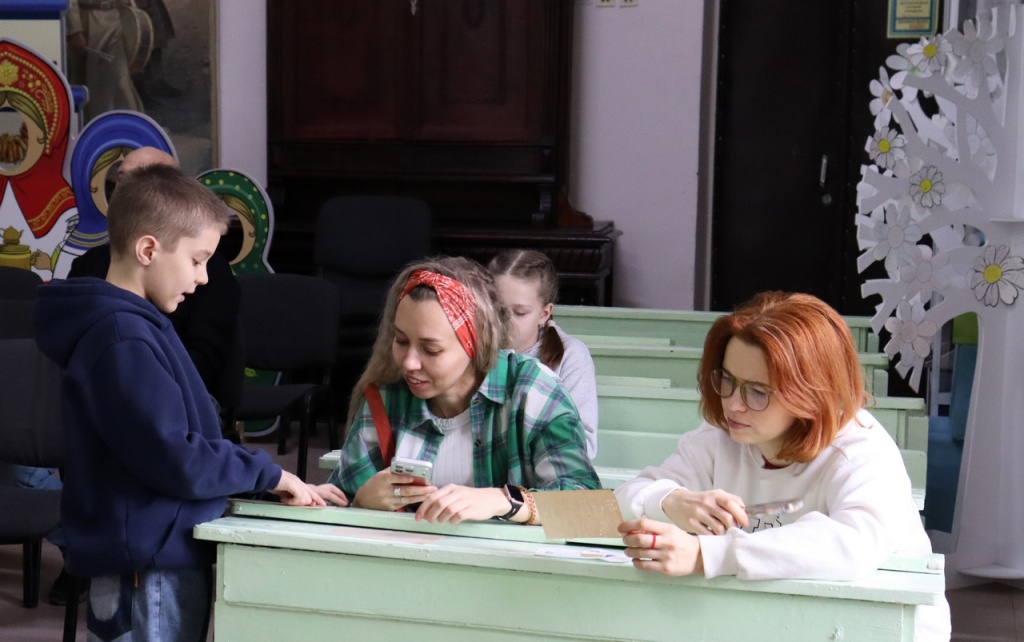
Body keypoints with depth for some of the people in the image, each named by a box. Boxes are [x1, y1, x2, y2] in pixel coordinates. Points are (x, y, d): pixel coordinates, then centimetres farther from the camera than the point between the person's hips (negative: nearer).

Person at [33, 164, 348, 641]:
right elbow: (174, 460, -23)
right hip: (149, 575, -10)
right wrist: (269, 475, -10)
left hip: (170, 562, 10)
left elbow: (179, 435, 16)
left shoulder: (137, 325, 12)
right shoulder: (121, 341, -21)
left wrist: (284, 485, 9)